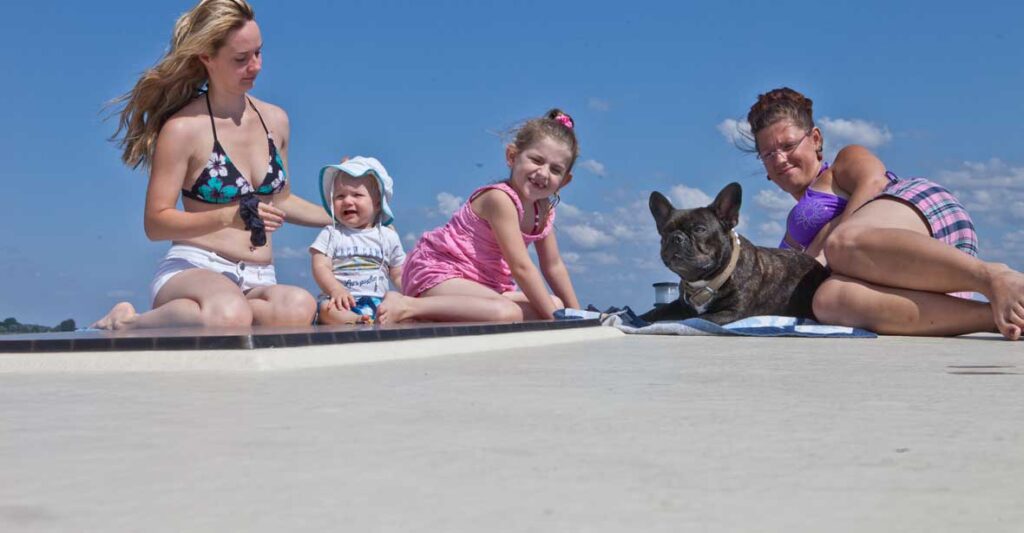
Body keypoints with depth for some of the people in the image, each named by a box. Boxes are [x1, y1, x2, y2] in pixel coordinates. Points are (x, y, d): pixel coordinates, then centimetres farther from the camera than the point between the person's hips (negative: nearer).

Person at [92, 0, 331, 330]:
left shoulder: (275, 120, 15)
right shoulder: (183, 128, -3)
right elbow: (155, 224, -5)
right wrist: (230, 218, -17)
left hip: (259, 282, 5)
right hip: (193, 269, -4)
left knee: (299, 306, -36)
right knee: (229, 314, -44)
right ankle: (132, 323, -14)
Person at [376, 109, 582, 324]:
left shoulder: (544, 211, 6)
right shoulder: (500, 199, -21)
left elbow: (554, 266, 16)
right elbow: (521, 267, -24)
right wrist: (554, 316, -21)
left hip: (480, 283, 10)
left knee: (556, 304, 3)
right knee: (508, 313, -35)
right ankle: (407, 306, -27)